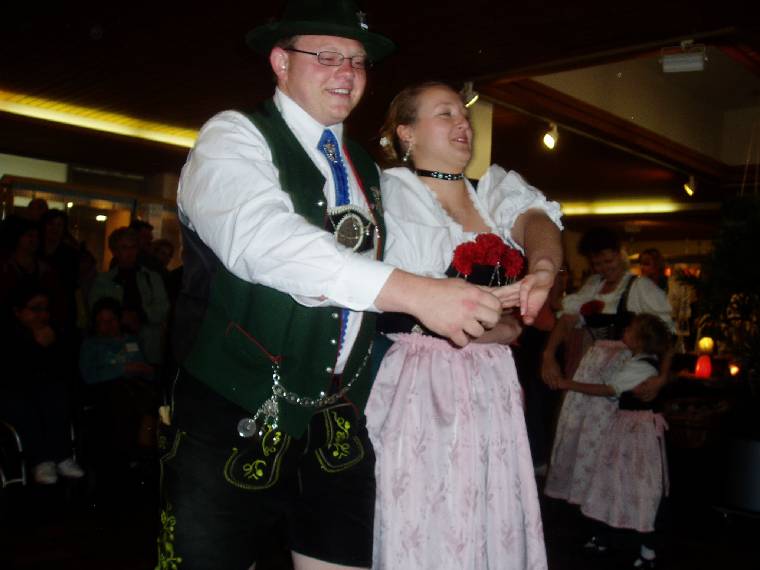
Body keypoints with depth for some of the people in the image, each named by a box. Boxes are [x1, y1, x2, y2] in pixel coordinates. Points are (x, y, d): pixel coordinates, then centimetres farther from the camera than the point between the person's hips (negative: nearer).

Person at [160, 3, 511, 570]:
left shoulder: (365, 169, 13)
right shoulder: (233, 136, -7)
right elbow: (261, 236, -27)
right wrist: (413, 292, -35)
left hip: (339, 428, 6)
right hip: (233, 421, -5)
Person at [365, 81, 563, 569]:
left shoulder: (499, 191, 13)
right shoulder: (389, 195, -1)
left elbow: (536, 220, -8)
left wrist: (543, 267, -33)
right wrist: (498, 329, -7)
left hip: (490, 385, 5)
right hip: (419, 387, -4)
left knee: (496, 526, 8)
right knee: (422, 529, -1)